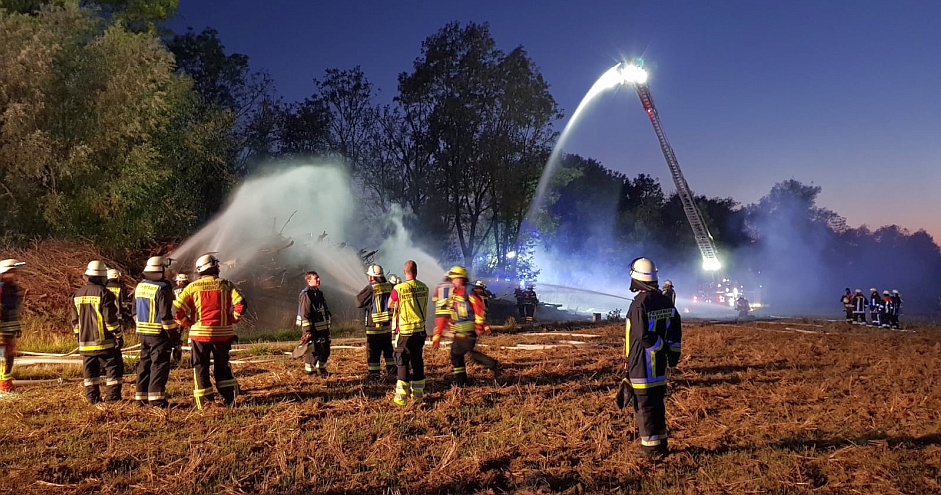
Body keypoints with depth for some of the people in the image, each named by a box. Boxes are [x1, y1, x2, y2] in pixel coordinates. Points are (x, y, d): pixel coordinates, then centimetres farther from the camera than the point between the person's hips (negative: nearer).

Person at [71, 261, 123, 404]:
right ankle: (113, 396, -2)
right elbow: (111, 319, -15)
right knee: (114, 367, 1)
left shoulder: (77, 295, 8)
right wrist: (119, 336, -7)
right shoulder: (104, 294, -13)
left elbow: (75, 321, 14)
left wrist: (79, 337, 24)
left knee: (90, 370, 13)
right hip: (105, 342, -6)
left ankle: (93, 397, 16)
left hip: (85, 342, 6)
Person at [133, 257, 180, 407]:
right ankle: (156, 398, -5)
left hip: (143, 332, 8)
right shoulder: (162, 288, -16)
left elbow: (135, 310, 17)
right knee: (159, 365, -3)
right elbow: (166, 315, -18)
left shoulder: (139, 286, 10)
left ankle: (141, 397, 20)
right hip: (159, 333, -8)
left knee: (144, 364, 14)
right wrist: (174, 335, -13)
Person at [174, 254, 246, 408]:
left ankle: (205, 401, 8)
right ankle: (230, 398, 14)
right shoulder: (226, 284, -1)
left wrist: (188, 323, 6)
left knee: (201, 367, 10)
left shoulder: (192, 287, -1)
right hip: (222, 333, 1)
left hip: (200, 333, -1)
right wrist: (231, 320, 0)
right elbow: (241, 304, -12)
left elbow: (177, 309, -7)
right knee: (222, 365, 16)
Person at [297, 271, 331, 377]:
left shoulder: (319, 292, 14)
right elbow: (305, 314, -18)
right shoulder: (306, 294, -14)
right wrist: (307, 331, -21)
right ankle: (310, 372, 12)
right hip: (312, 329, -9)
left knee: (325, 350, 15)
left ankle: (322, 370, 29)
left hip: (323, 328, 9)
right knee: (312, 351, 0)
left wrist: (327, 327, 21)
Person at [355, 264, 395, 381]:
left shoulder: (370, 288, -15)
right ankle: (391, 370, 23)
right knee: (388, 349, 19)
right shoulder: (390, 287, 1)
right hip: (388, 325, 5)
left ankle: (373, 374, 7)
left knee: (373, 353, 3)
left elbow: (359, 302, -9)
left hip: (374, 327, -5)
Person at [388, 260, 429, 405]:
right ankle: (418, 395, 19)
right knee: (418, 362, 14)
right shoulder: (424, 288, -3)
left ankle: (401, 397, 7)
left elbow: (390, 305, 3)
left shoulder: (399, 289, -14)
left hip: (404, 332, -4)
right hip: (420, 330, 4)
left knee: (403, 363, 5)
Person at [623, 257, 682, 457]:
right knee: (657, 403, 18)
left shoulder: (639, 304, -18)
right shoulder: (666, 302, 5)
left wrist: (663, 348, -7)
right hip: (659, 365, 8)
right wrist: (673, 353, 15)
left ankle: (651, 447, 7)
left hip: (642, 366, -8)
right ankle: (661, 442, 26)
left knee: (644, 406, 1)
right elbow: (675, 330, 9)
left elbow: (646, 336, -22)